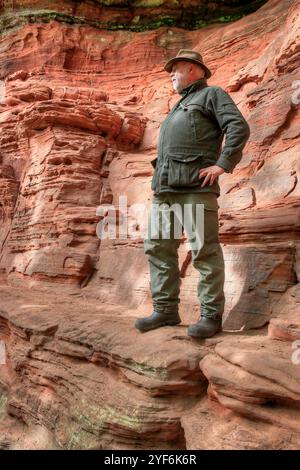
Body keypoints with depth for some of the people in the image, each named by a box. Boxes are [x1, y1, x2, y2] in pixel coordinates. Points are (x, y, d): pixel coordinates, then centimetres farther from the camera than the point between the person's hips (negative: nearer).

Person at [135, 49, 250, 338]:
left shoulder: (212, 95, 10)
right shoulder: (178, 107, 33)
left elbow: (239, 127, -5)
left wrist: (222, 164, -14)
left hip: (195, 185, -8)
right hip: (164, 188, 8)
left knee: (204, 250, -9)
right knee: (158, 247, 2)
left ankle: (211, 315, -3)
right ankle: (165, 310, 9)